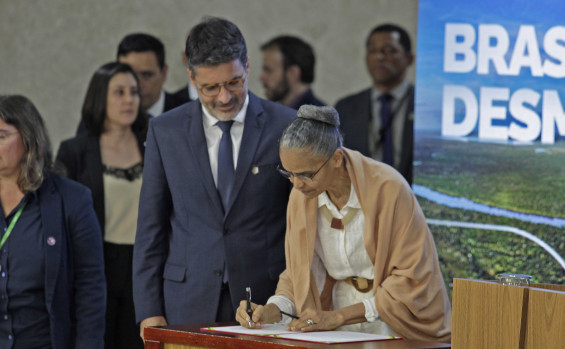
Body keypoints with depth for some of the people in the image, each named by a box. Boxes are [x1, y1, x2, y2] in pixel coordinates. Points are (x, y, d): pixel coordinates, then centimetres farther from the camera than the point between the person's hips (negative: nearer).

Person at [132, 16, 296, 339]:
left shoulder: (287, 126, 1)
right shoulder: (165, 131, 7)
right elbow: (151, 228, 8)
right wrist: (149, 311, 1)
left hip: (267, 300, -1)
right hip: (188, 309, 1)